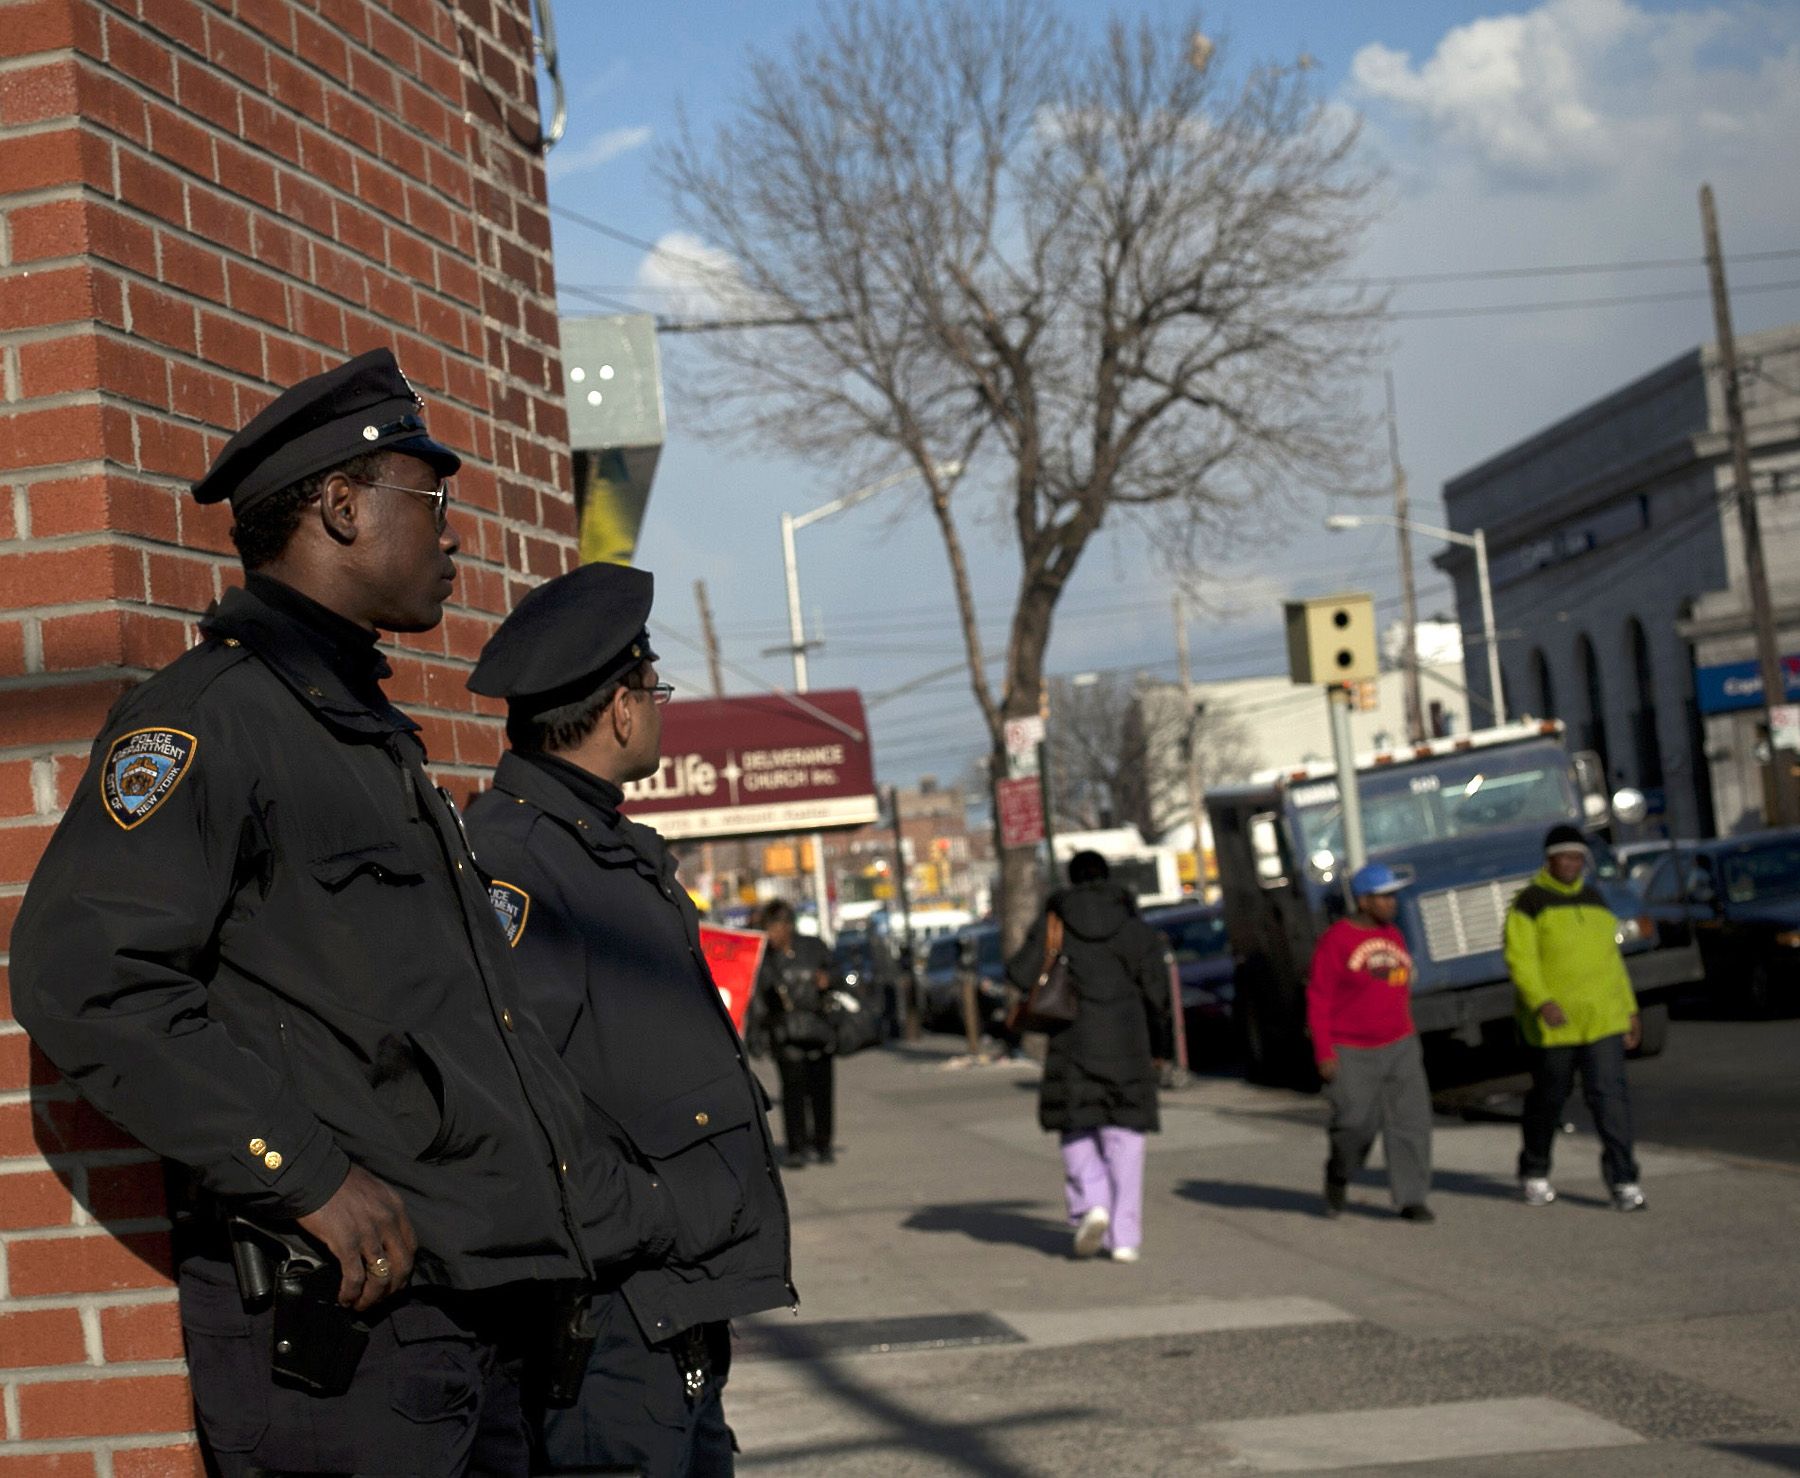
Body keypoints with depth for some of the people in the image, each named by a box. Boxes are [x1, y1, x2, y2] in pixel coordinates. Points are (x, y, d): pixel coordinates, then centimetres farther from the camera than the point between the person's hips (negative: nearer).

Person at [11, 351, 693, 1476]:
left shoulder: (378, 738, 23)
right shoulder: (209, 714, -8)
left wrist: (627, 1213, 21)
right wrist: (311, 1176, -21)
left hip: (481, 1326, 9)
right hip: (336, 1335, -9)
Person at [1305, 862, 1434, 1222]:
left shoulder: (1394, 936, 8)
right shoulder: (1335, 941, -11)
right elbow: (1318, 1000, -11)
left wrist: (1409, 1041, 17)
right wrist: (1323, 1053, -15)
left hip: (1398, 1047, 5)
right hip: (1351, 1054, -5)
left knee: (1411, 1118, -6)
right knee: (1356, 1123, -4)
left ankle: (1410, 1199, -3)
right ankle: (1338, 1176, 25)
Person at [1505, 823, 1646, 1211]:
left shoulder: (1594, 899, 13)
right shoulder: (1530, 903, -5)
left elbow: (1610, 957, 19)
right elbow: (1519, 959, -14)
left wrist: (1629, 1008, 16)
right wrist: (1541, 1002, -29)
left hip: (1602, 1019, 4)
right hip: (1553, 1022, -3)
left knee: (1610, 1093, -9)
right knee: (1549, 1097, 9)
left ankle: (1623, 1180, -10)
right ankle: (1534, 1173, 29)